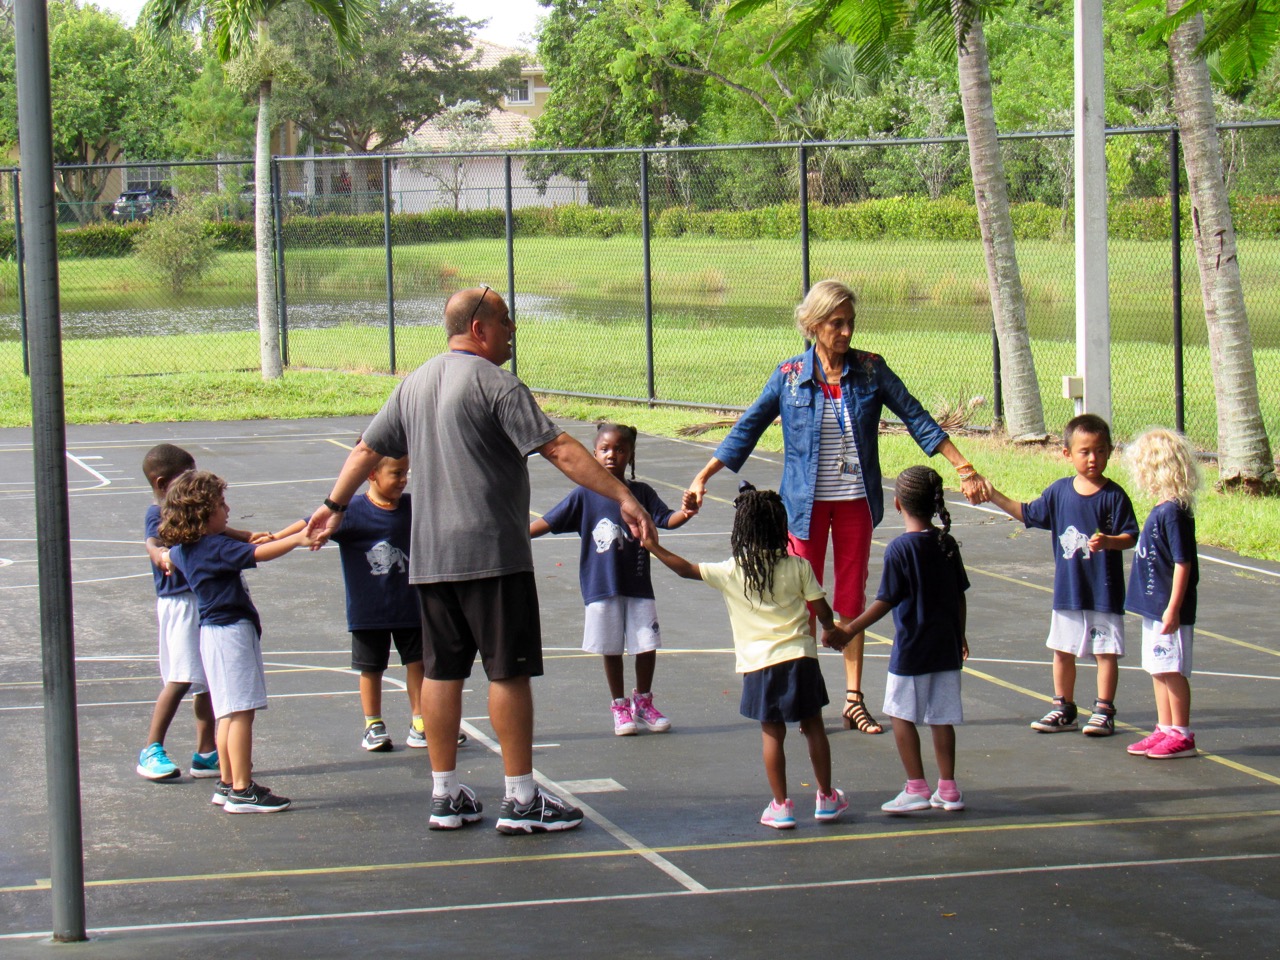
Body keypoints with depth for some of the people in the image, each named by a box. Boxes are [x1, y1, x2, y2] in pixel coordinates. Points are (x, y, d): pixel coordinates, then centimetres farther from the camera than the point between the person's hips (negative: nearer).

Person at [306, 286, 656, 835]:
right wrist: (622, 496, -17)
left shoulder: (414, 384, 13)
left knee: (441, 670, 11)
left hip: (428, 557, 7)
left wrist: (335, 506, 35)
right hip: (490, 552, -7)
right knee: (509, 671, -2)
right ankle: (521, 800, 1)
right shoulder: (493, 382, -10)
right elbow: (558, 450, -16)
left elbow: (367, 449, 21)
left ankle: (445, 795, 15)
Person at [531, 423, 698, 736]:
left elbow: (666, 519, -4)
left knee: (647, 646, 4)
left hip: (638, 585, 1)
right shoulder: (585, 495, -2)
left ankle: (643, 703, 25)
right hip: (601, 588, -1)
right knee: (612, 649, 6)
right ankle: (620, 707, 22)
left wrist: (685, 513, -25)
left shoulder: (642, 493, 2)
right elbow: (548, 522, 0)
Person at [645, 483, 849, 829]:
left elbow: (685, 569, 4)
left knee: (772, 734, 7)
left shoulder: (730, 572, -4)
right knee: (813, 727, 12)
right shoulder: (798, 567, -4)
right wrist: (831, 631, 23)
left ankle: (780, 806, 8)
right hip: (799, 657, 0)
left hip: (759, 664, 0)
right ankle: (827, 799, 20)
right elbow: (823, 610, 1)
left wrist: (653, 547, 17)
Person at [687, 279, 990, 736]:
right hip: (807, 504, -1)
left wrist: (964, 468, -1)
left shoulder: (870, 370, -2)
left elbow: (917, 419, 2)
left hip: (855, 501, 1)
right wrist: (703, 476, -3)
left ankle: (853, 700, 14)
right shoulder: (790, 376, -4)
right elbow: (747, 429, 2)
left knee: (853, 600, 7)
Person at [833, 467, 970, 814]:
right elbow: (959, 596, 9)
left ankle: (917, 788, 5)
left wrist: (848, 631, -9)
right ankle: (948, 789, 16)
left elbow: (885, 602, -15)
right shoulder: (948, 544, 2)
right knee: (941, 716, 12)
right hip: (946, 647, 6)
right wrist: (959, 636, 23)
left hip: (911, 650, -6)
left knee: (901, 714, 6)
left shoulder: (900, 549, -14)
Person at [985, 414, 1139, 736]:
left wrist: (1107, 541, -29)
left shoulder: (1113, 495, -9)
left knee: (1105, 651, 1)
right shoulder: (1059, 491, 4)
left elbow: (1130, 536, -11)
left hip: (1103, 591, -5)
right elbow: (1029, 514, 17)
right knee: (1062, 650, 12)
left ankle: (1103, 712, 10)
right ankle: (1064, 709, 24)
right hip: (1067, 589, 5)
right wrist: (995, 497, 12)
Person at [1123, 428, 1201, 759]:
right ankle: (1165, 730, 24)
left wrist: (1173, 608, -21)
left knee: (1172, 671, -2)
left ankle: (1182, 736, 5)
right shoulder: (1161, 509, 10)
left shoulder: (1173, 512, -19)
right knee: (1158, 670, 15)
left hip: (1169, 610, -10)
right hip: (1153, 607, 10)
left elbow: (1183, 563, -21)